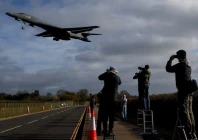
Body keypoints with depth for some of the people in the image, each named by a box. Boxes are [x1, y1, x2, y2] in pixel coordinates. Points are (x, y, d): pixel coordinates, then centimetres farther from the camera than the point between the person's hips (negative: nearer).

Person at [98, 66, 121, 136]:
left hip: (105, 97, 1)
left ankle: (105, 131, 7)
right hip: (113, 98, -1)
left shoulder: (107, 75, 2)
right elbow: (119, 83, 26)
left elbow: (99, 77, 20)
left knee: (104, 115, 7)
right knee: (111, 115, 5)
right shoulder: (117, 77, 5)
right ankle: (110, 130, 1)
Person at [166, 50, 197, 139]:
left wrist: (170, 60, 5)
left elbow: (168, 69, -7)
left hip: (183, 91, -9)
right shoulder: (188, 64, 13)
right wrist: (174, 60, 24)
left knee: (184, 112, -7)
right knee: (189, 112, 12)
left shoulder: (180, 65, -14)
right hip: (189, 90, 9)